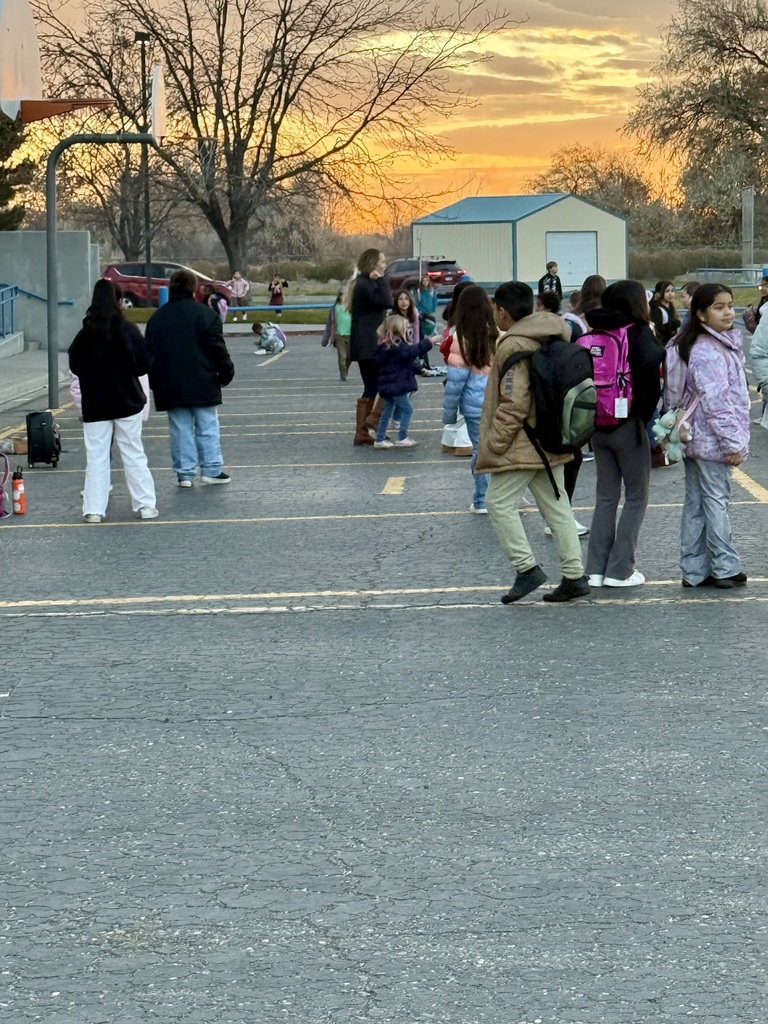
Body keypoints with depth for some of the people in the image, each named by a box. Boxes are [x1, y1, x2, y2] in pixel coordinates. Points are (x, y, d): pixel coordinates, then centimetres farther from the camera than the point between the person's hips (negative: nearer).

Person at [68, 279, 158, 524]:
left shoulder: (84, 334, -5)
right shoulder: (128, 330, -11)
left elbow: (74, 365, 1)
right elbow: (144, 363, -10)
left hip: (95, 405, 1)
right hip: (127, 402, -1)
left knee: (96, 457, 5)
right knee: (134, 455, 6)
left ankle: (94, 509, 2)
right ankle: (145, 505, 8)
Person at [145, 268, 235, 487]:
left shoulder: (157, 318, 8)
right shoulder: (205, 314, -6)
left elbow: (149, 354, 12)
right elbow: (218, 349, -8)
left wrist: (156, 384, 18)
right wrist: (226, 374, 3)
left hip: (170, 387, 3)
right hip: (202, 385, -3)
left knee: (180, 430, 6)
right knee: (207, 427, 5)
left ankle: (184, 473, 5)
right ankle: (211, 470, 5)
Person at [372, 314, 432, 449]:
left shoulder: (387, 345, 13)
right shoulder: (396, 346, -17)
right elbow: (412, 351, -28)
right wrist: (429, 342, -29)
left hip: (389, 385, 10)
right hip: (396, 385, -10)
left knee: (387, 411, 13)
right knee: (407, 409, -2)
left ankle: (380, 439, 17)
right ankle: (402, 438, -1)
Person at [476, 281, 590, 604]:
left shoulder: (514, 347, -18)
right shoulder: (551, 337, 10)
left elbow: (514, 404, -22)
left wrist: (494, 442, -14)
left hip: (522, 444, -9)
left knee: (499, 502, 0)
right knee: (556, 505, 11)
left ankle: (526, 568, -4)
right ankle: (574, 575, 11)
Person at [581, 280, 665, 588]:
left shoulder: (593, 336, 6)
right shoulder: (639, 334, -11)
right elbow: (651, 363, -29)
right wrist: (648, 406, -18)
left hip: (597, 426, 5)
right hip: (628, 424, -5)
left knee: (606, 496, 16)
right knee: (636, 497, 7)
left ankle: (596, 569, 14)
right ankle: (620, 570, 4)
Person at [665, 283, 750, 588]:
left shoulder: (723, 344, 13)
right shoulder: (708, 352, -19)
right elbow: (716, 401, -22)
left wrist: (734, 439, 19)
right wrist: (733, 443, -19)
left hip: (695, 440, 10)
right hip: (712, 441, -10)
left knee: (696, 504, 10)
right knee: (716, 501, -2)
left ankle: (694, 571, 14)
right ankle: (725, 569, 5)